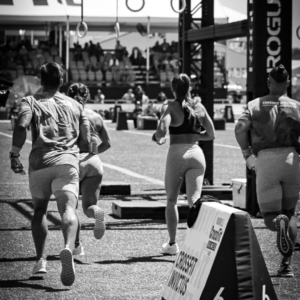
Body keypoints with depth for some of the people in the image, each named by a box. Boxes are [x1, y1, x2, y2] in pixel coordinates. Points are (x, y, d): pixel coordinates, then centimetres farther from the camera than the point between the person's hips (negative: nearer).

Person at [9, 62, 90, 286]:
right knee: (68, 209, -14)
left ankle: (41, 260, 14)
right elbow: (86, 141, 17)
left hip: (40, 161, 0)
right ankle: (69, 248, -43)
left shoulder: (31, 101, 11)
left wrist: (15, 153, -2)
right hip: (68, 161, 0)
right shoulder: (75, 105, 19)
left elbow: (22, 126, -10)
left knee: (39, 209, 20)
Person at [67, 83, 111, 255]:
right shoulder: (96, 117, 10)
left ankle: (77, 245, 8)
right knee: (88, 206, 9)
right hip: (94, 163, 2)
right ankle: (96, 212, -28)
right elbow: (107, 143, 9)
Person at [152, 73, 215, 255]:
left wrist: (158, 138, 5)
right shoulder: (199, 107, 9)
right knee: (194, 201, -4)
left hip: (177, 153, -2)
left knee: (171, 200, 15)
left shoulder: (171, 107, -3)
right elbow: (211, 135, 12)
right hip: (196, 153, 2)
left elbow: (162, 130, -17)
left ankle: (172, 244, 20)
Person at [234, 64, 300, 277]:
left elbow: (240, 128, -7)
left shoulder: (255, 105, 9)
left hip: (265, 160, -1)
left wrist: (247, 155, 3)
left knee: (270, 219, 5)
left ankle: (279, 222, -34)